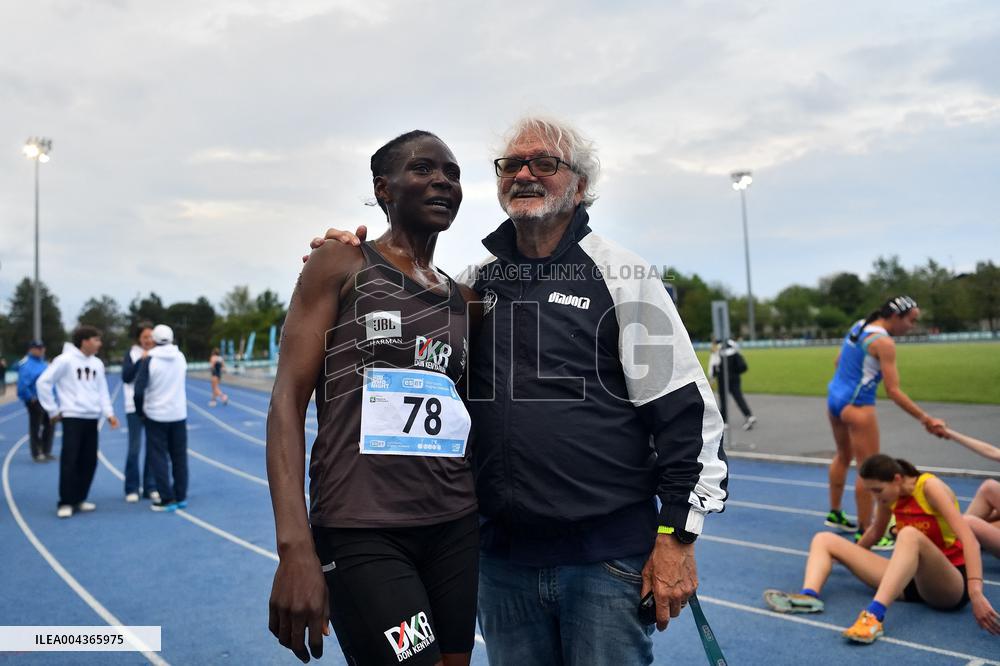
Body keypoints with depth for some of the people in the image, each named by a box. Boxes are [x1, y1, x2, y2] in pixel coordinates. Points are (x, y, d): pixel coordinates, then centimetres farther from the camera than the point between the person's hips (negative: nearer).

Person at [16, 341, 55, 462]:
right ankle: (36, 454, 11)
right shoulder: (26, 364, -14)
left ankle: (46, 451, 24)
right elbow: (22, 385, -20)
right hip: (35, 401, -8)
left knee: (49, 425, 12)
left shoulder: (44, 363, 11)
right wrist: (31, 398, -15)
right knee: (35, 428, 2)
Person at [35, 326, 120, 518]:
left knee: (89, 461, 9)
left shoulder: (97, 363, 9)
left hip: (92, 418, 6)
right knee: (69, 461, -5)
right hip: (72, 417, -6)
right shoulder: (65, 360, -9)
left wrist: (108, 413, 2)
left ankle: (79, 499, 20)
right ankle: (66, 503, 3)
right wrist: (53, 410, -5)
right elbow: (43, 382, -7)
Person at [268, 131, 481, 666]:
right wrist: (295, 548, -20)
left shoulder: (463, 298, 14)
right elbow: (287, 402, -10)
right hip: (361, 532, -6)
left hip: (456, 528, 6)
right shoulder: (341, 266, -1)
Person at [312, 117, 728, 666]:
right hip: (502, 558, 5)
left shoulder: (622, 278, -4)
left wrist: (677, 536, -8)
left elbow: (686, 411, -6)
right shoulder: (473, 283, 8)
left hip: (608, 557, -4)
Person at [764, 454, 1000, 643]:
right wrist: (847, 558, 28)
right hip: (910, 578, 7)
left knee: (910, 535, -40)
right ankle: (809, 596, -29)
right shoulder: (892, 493, 2)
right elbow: (876, 531, 21)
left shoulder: (929, 487, -18)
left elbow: (969, 540, -29)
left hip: (949, 586, -7)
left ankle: (874, 615, -52)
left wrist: (975, 593, -40)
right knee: (824, 539, -1)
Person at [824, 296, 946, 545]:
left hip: (834, 397, 10)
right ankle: (864, 533, 3)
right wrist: (926, 420, -18)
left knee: (843, 456, 24)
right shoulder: (884, 342, -18)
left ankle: (835, 514, 37)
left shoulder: (859, 326, 7)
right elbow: (893, 391, -21)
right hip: (856, 405, -10)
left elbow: (838, 362, 17)